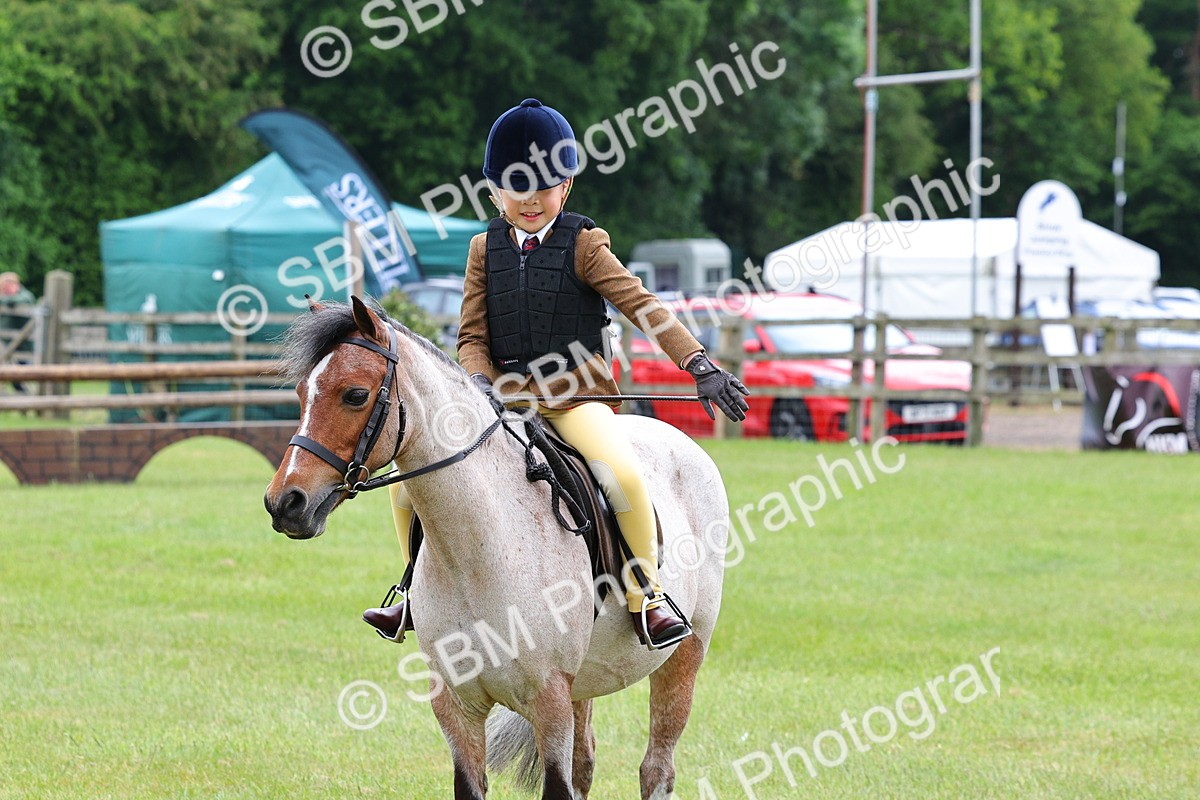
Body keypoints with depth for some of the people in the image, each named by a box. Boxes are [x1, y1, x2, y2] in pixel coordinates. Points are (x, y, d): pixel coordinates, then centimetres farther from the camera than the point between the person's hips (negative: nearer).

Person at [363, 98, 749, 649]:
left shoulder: (584, 246, -2)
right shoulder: (486, 249, 7)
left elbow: (642, 307, -10)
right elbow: (472, 336, 7)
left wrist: (701, 366, -21)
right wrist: (481, 384, -15)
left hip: (574, 396, -4)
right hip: (503, 398, 4)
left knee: (624, 474, -32)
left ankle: (646, 598, -13)